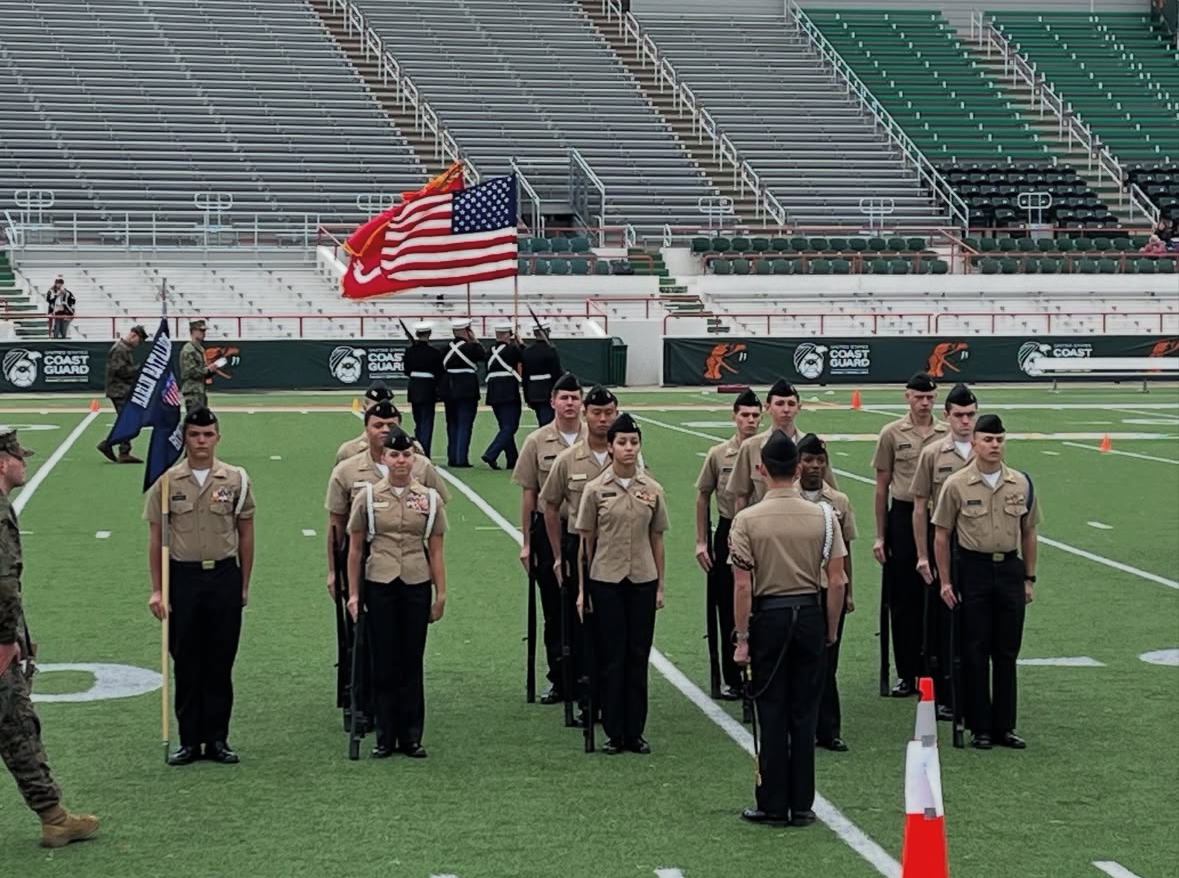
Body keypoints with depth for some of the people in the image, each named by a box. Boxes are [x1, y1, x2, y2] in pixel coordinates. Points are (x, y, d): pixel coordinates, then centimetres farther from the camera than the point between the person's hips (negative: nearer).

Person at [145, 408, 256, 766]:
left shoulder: (236, 480, 1)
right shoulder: (167, 482, 0)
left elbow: (245, 535, 7)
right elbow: (156, 539, 3)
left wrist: (243, 585, 6)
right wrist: (157, 590, -1)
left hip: (224, 576, 0)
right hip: (183, 576, 0)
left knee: (221, 662, 5)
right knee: (186, 662, 4)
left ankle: (218, 739, 14)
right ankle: (189, 740, 12)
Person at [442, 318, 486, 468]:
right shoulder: (470, 347, -12)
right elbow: (484, 356, 2)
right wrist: (475, 340, 4)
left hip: (450, 391, 5)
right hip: (467, 391, -5)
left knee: (452, 425, 14)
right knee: (464, 425, -1)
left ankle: (452, 458, 17)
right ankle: (461, 459, -4)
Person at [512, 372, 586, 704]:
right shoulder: (537, 442, 0)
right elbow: (528, 495, 3)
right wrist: (527, 542, 2)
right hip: (549, 530, 0)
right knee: (554, 610, 6)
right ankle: (559, 680, 15)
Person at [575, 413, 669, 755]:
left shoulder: (652, 490, 4)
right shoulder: (595, 490, -2)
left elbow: (656, 540, 8)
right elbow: (586, 542, 1)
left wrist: (659, 586, 6)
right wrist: (582, 589, 0)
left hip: (642, 582, 2)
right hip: (606, 582, -2)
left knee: (638, 656, 6)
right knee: (611, 657, 2)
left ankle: (635, 731, 13)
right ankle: (614, 733, 9)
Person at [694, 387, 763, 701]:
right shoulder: (718, 454, 1)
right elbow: (703, 497, 8)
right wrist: (701, 541, 4)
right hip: (728, 533, 1)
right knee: (727, 608, 5)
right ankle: (732, 678, 14)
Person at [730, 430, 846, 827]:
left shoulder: (747, 520, -9)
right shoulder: (823, 515, -2)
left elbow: (742, 586, -10)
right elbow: (836, 582, -2)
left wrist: (742, 637, -3)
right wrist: (831, 630, 9)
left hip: (769, 616, -2)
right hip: (810, 614, 2)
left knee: (772, 714, 4)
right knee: (805, 713, 8)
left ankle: (773, 805, 8)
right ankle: (802, 806, 12)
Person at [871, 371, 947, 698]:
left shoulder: (946, 434, 4)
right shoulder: (892, 433, 2)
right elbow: (882, 487, 5)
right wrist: (880, 535, 3)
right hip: (903, 517, -1)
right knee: (902, 599, 3)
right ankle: (907, 673, 11)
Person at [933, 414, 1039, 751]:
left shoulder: (1021, 483, 4)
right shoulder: (956, 485, -5)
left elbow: (1028, 533, 12)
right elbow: (941, 535, 0)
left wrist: (1029, 578, 10)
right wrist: (945, 582, -3)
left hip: (1010, 568, 3)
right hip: (974, 568, -3)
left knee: (1007, 652, 7)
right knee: (975, 651, 1)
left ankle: (1004, 726, 15)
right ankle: (980, 727, 9)